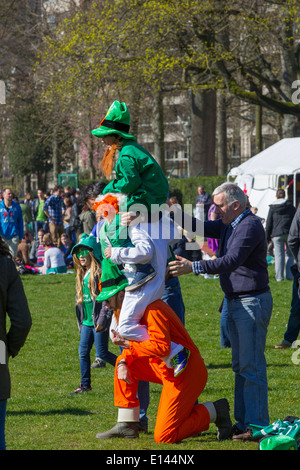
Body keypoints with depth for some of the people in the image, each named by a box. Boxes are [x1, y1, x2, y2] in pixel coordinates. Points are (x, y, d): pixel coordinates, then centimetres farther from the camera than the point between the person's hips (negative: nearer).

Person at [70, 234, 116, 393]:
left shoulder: (99, 273, -13)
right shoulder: (81, 275, 13)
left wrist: (102, 320, -19)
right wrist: (80, 320, 18)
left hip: (98, 321, -8)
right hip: (87, 321, 8)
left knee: (102, 353, -4)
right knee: (83, 351, 5)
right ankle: (85, 384, 11)